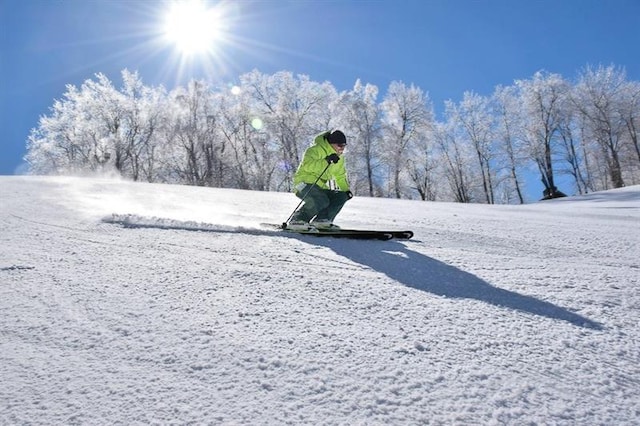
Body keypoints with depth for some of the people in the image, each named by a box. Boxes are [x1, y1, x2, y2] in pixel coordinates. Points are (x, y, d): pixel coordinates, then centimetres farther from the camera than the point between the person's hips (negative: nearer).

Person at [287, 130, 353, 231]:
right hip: (305, 182, -9)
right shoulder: (316, 150, -12)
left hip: (320, 186, 9)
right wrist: (326, 161, -35)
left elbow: (340, 176, 24)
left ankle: (321, 220, -7)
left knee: (341, 196, -4)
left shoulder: (339, 158, 13)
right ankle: (297, 221, -20)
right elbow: (306, 166, -28)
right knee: (321, 201, -32)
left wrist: (346, 189, 10)